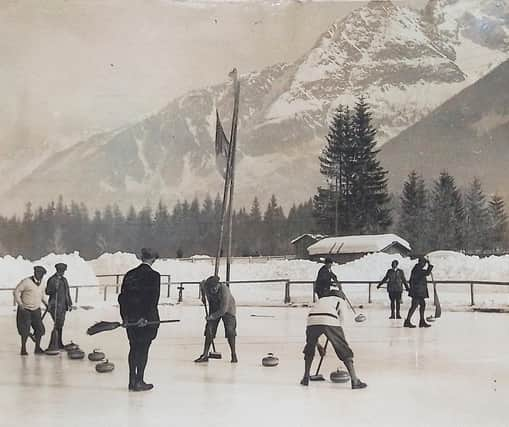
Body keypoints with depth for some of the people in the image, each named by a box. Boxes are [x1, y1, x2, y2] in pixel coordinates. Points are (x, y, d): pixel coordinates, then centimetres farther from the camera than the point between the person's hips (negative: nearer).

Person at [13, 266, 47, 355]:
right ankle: (23, 349, 13)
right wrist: (20, 304, -20)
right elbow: (16, 291, -12)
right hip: (25, 310, -5)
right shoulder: (26, 281, -13)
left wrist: (45, 303, 19)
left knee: (39, 329, 1)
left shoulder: (40, 283, 7)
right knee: (25, 330, -3)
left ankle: (37, 348, 15)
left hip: (36, 310, 6)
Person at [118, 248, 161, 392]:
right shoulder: (154, 275, -10)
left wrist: (125, 315, 12)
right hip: (147, 319, -5)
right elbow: (153, 298, -17)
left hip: (130, 317, 5)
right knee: (143, 349, 2)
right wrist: (145, 317, -16)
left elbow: (122, 296, 9)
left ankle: (132, 380, 18)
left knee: (134, 348, 14)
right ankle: (139, 382, 4)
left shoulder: (129, 274, 7)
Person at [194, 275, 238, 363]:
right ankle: (205, 355, 0)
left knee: (230, 331, -16)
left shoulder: (224, 290, -37)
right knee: (209, 330, -5)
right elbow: (202, 284, 7)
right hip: (214, 309, 5)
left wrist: (212, 316, -25)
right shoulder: (206, 285, -22)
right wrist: (203, 296, 15)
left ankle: (234, 354, -2)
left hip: (227, 308, -4)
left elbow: (223, 310, -34)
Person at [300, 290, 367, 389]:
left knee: (309, 350, 27)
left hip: (312, 320, 3)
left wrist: (318, 345, 49)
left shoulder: (320, 300, 41)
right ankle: (355, 381, 4)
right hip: (330, 321, -3)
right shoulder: (339, 300, 33)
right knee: (344, 350, 8)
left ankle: (306, 378, 29)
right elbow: (340, 321, 27)